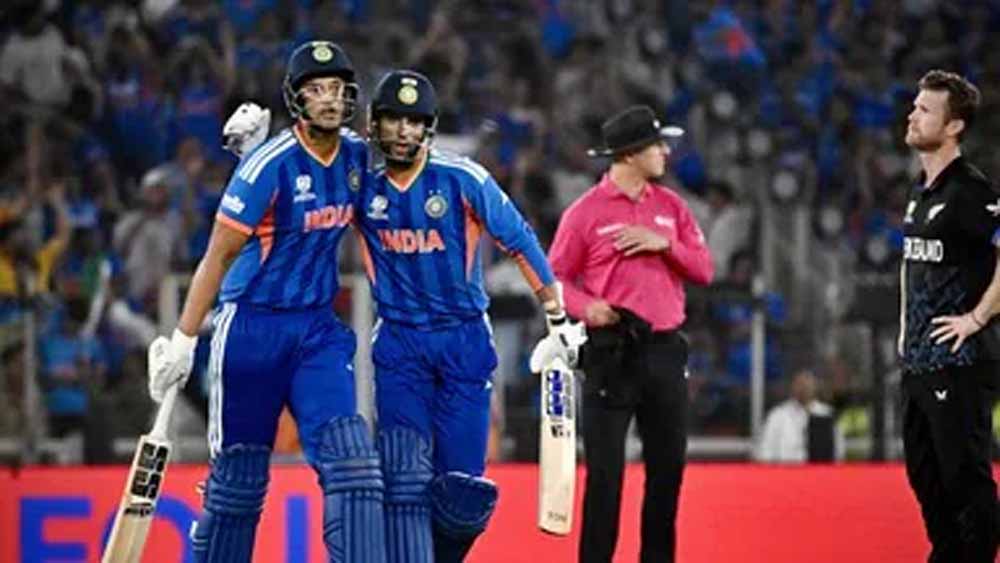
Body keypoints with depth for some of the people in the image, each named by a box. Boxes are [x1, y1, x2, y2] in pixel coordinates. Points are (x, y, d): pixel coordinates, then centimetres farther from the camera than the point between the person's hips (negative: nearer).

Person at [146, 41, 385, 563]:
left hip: (318, 328, 5)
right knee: (238, 475, 3)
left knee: (349, 456, -12)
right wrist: (184, 339, -14)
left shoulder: (356, 156, 1)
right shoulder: (269, 164, -16)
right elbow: (219, 255, -13)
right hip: (253, 326, -5)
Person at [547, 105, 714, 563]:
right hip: (611, 352, -5)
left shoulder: (670, 205, 11)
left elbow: (704, 270, 9)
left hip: (665, 350, 5)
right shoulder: (586, 212, -3)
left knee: (668, 465, 8)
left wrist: (665, 244, -8)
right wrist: (584, 306, -20)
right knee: (605, 469, -6)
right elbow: (555, 276, -2)